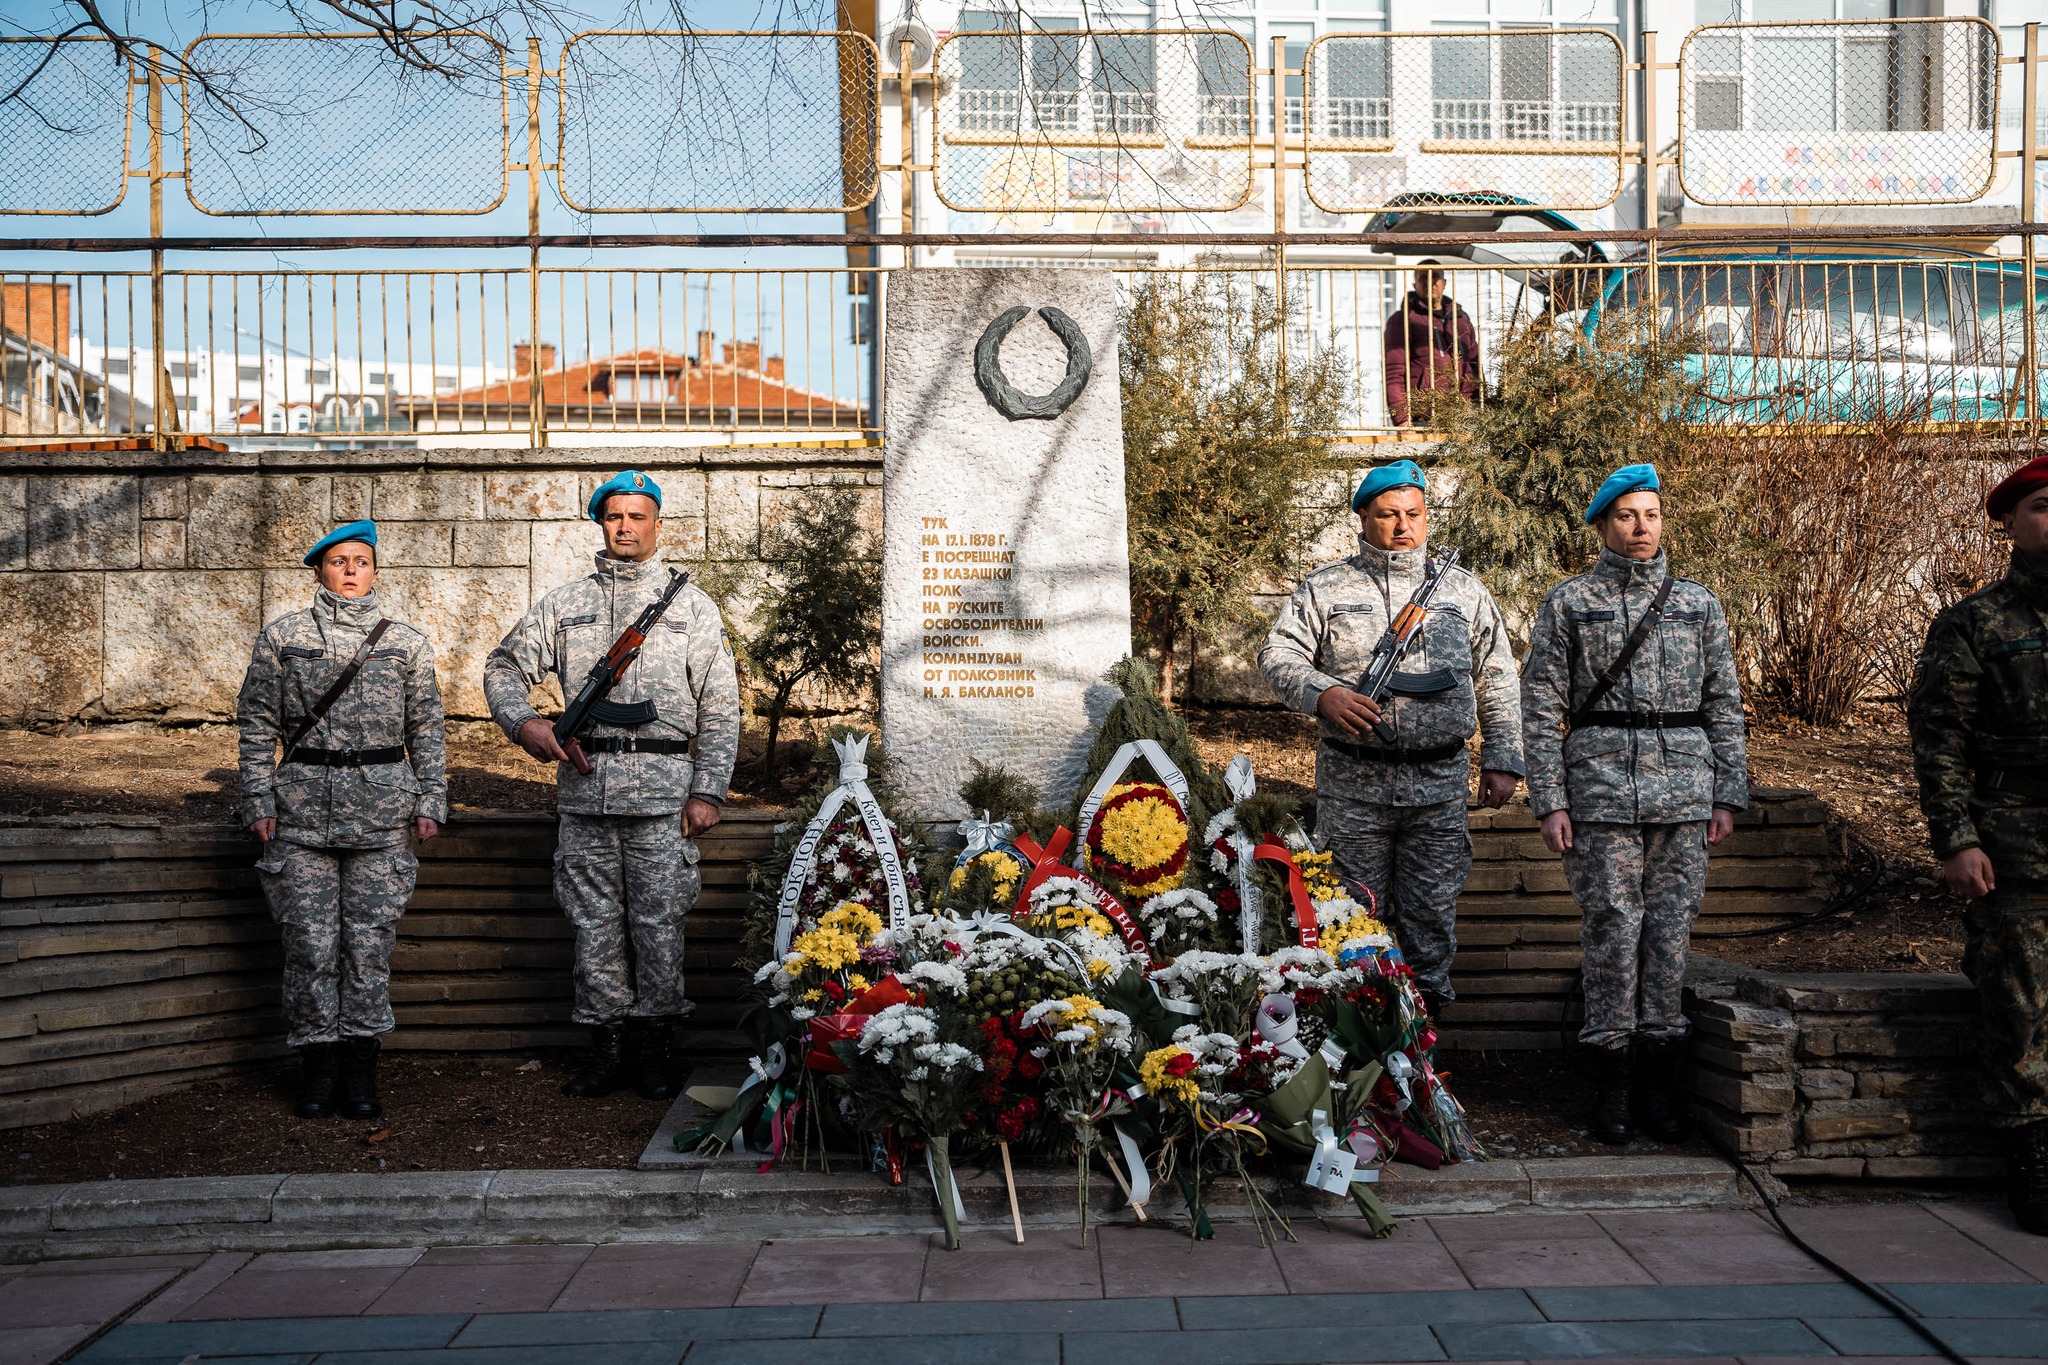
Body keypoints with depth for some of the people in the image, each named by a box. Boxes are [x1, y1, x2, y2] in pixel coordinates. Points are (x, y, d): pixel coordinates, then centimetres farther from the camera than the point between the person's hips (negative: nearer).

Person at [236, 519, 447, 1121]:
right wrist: (258, 801, 1)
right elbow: (257, 722, 7)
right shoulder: (282, 636, 6)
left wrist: (430, 802, 4)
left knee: (369, 941, 1)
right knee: (310, 944, 0)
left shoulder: (406, 642, 8)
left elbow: (427, 729, 10)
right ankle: (316, 1067, 11)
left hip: (382, 809, 0)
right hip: (303, 808, 0)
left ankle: (360, 1071, 9)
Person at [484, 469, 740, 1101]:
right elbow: (505, 665, 16)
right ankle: (608, 1044, 17)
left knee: (659, 924, 1)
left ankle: (655, 1045, 12)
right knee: (595, 923, 7)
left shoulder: (691, 606, 8)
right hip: (585, 787, 2)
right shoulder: (566, 603, 13)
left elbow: (721, 709, 4)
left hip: (663, 791, -2)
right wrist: (523, 722, -5)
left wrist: (708, 790, -4)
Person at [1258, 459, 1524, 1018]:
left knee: (1432, 910, 6)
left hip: (1439, 783, 1)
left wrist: (1502, 760, 6)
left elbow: (1497, 683, 13)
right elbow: (1278, 653, -1)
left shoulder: (1464, 590, 11)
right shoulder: (1326, 588, 5)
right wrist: (1322, 692, -20)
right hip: (1352, 782, -1)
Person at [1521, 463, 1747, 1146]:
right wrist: (1549, 801, -5)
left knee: (1671, 929, 2)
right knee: (1611, 929, -2)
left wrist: (1727, 795, 7)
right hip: (1601, 784, -2)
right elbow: (1542, 707, 2)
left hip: (1683, 783, 2)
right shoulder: (1568, 603, 4)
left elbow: (1724, 703, 14)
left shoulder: (1698, 603, 12)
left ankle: (1659, 1081, 12)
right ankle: (1612, 1083, 7)